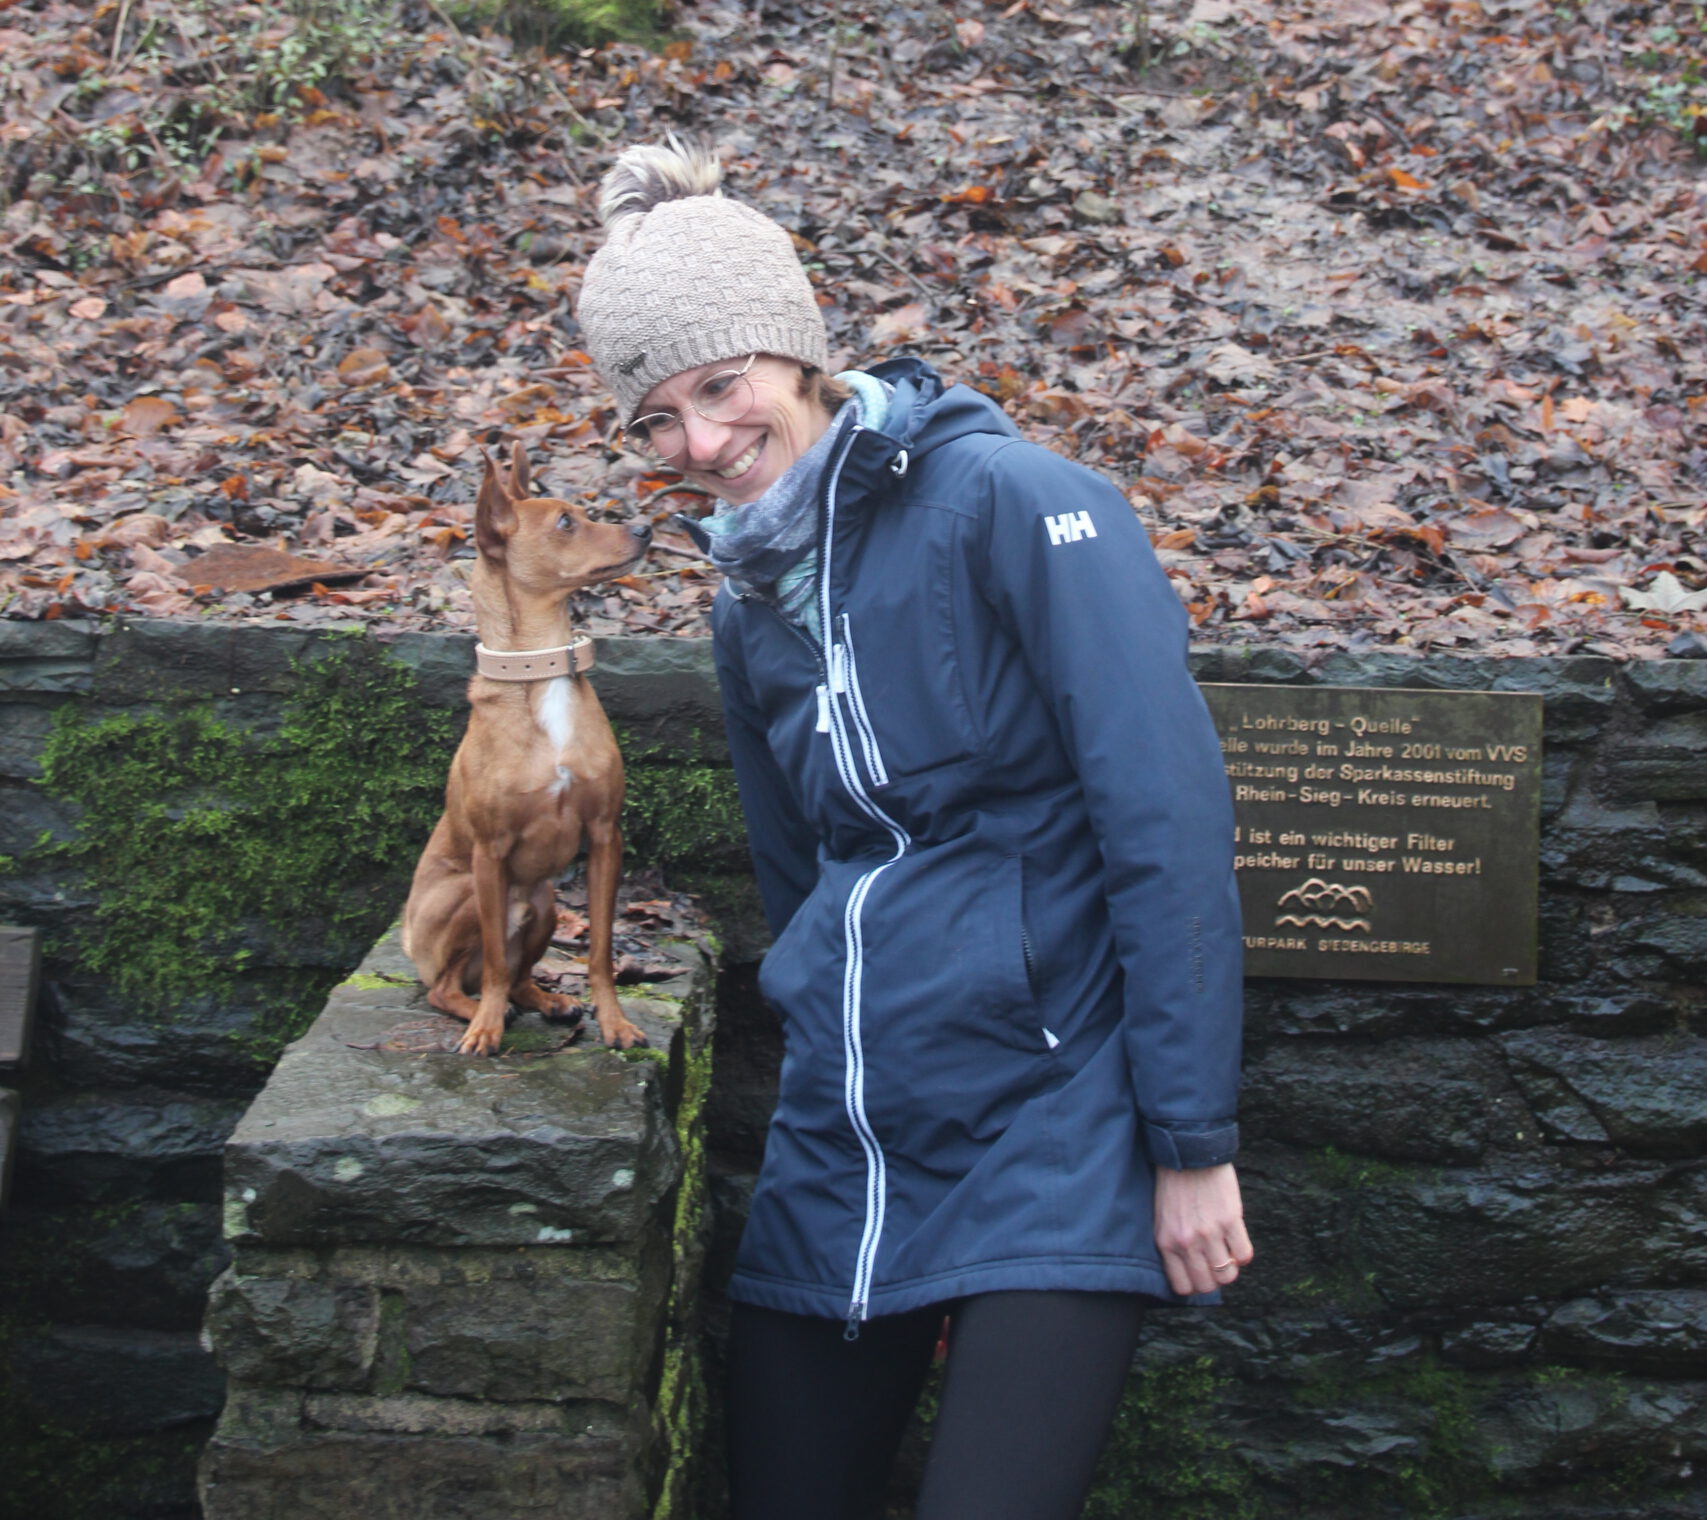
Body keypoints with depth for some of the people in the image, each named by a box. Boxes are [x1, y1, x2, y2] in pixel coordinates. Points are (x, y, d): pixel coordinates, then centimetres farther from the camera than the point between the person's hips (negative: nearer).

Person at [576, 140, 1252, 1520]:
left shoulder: (1006, 501, -11)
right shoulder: (753, 603, 12)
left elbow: (1171, 821, -16)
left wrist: (1193, 1143, -16)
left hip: (1052, 1140, -7)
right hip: (838, 1157, 7)